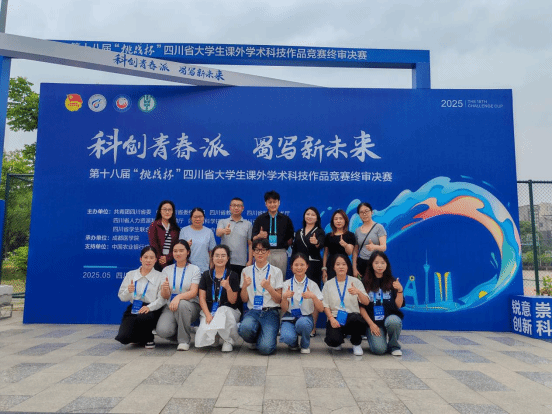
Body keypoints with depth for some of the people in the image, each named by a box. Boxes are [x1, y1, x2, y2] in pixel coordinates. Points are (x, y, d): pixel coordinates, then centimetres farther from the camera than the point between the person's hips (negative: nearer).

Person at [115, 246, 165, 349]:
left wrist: (149, 307, -24)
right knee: (123, 337, -21)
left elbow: (162, 299, -7)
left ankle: (148, 338, -3)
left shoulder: (160, 276, 4)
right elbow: (122, 297, 11)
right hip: (133, 309, 3)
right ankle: (137, 337, 19)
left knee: (143, 317, -38)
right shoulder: (131, 274, 14)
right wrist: (128, 291, -11)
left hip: (151, 310, -3)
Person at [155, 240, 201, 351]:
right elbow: (165, 296, 3)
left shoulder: (194, 269, 2)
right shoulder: (167, 270, 10)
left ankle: (184, 340, -16)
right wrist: (165, 289, -21)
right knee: (162, 331, -26)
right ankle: (178, 334, 12)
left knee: (182, 304, -37)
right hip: (170, 306, 2)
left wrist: (178, 297, -29)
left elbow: (193, 292, -10)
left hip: (190, 306, -2)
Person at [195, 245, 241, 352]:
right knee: (202, 337, -27)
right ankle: (214, 336, 12)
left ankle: (228, 340, -10)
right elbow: (202, 298, 2)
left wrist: (228, 288, -23)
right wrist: (208, 315, -14)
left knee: (222, 311, -38)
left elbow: (233, 301, -3)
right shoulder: (206, 275, 6)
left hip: (228, 310, -1)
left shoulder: (233, 276, 1)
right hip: (208, 311, 1)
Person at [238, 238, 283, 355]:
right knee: (245, 328, -34)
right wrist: (244, 286, -10)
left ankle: (262, 339, 14)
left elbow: (279, 300, 2)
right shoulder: (246, 271, 11)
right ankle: (254, 341, 4)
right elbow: (244, 299, 10)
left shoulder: (276, 271, 5)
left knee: (265, 348, -24)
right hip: (253, 311, 2)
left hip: (271, 312, -2)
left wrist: (269, 288, -15)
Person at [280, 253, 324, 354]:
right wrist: (284, 297, -21)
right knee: (287, 337, -32)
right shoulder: (286, 284, 3)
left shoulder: (312, 285, 1)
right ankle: (293, 343, 9)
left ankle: (305, 345, -2)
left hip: (306, 318, 0)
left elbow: (321, 309, -4)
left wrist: (313, 297, -21)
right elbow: (284, 309, -1)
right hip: (289, 319, 0)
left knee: (302, 323, -37)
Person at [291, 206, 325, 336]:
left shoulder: (319, 231, 3)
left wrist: (316, 242, -40)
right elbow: (294, 250, 17)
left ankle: (313, 327, 2)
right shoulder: (299, 232, 17)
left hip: (313, 266, -4)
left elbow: (321, 245, -18)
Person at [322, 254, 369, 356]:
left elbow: (366, 302, -2)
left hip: (352, 316, 0)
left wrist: (358, 292, -22)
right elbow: (325, 306, 6)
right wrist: (331, 318, -13)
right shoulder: (328, 285, 9)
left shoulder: (356, 282, 7)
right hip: (335, 319, 0)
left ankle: (356, 344, -3)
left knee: (356, 319, -37)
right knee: (333, 340, -29)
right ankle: (336, 343, 14)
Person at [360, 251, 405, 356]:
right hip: (373, 321, -1)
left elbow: (398, 305, 0)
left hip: (390, 317, 2)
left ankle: (394, 346, -4)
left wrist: (400, 291, -16)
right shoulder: (365, 283, 2)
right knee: (379, 349, -23)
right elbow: (361, 307, 0)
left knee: (393, 321, -35)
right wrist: (371, 324, -8)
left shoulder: (392, 282, 7)